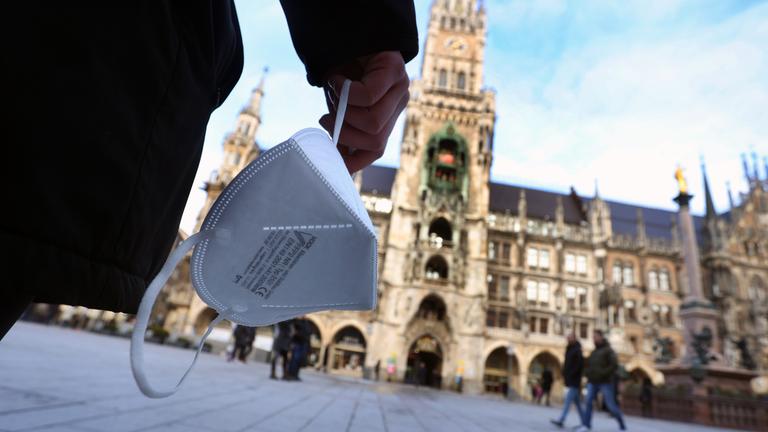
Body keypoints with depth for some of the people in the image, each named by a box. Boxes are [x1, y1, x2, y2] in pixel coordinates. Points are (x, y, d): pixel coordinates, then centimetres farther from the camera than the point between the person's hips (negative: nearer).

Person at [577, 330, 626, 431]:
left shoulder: (608, 350, -1)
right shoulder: (593, 352, 18)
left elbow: (615, 365, -11)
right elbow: (588, 364, 26)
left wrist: (604, 374, -18)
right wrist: (587, 373, 8)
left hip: (605, 382, -5)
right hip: (592, 382, 5)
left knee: (611, 405, -1)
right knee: (588, 401, -10)